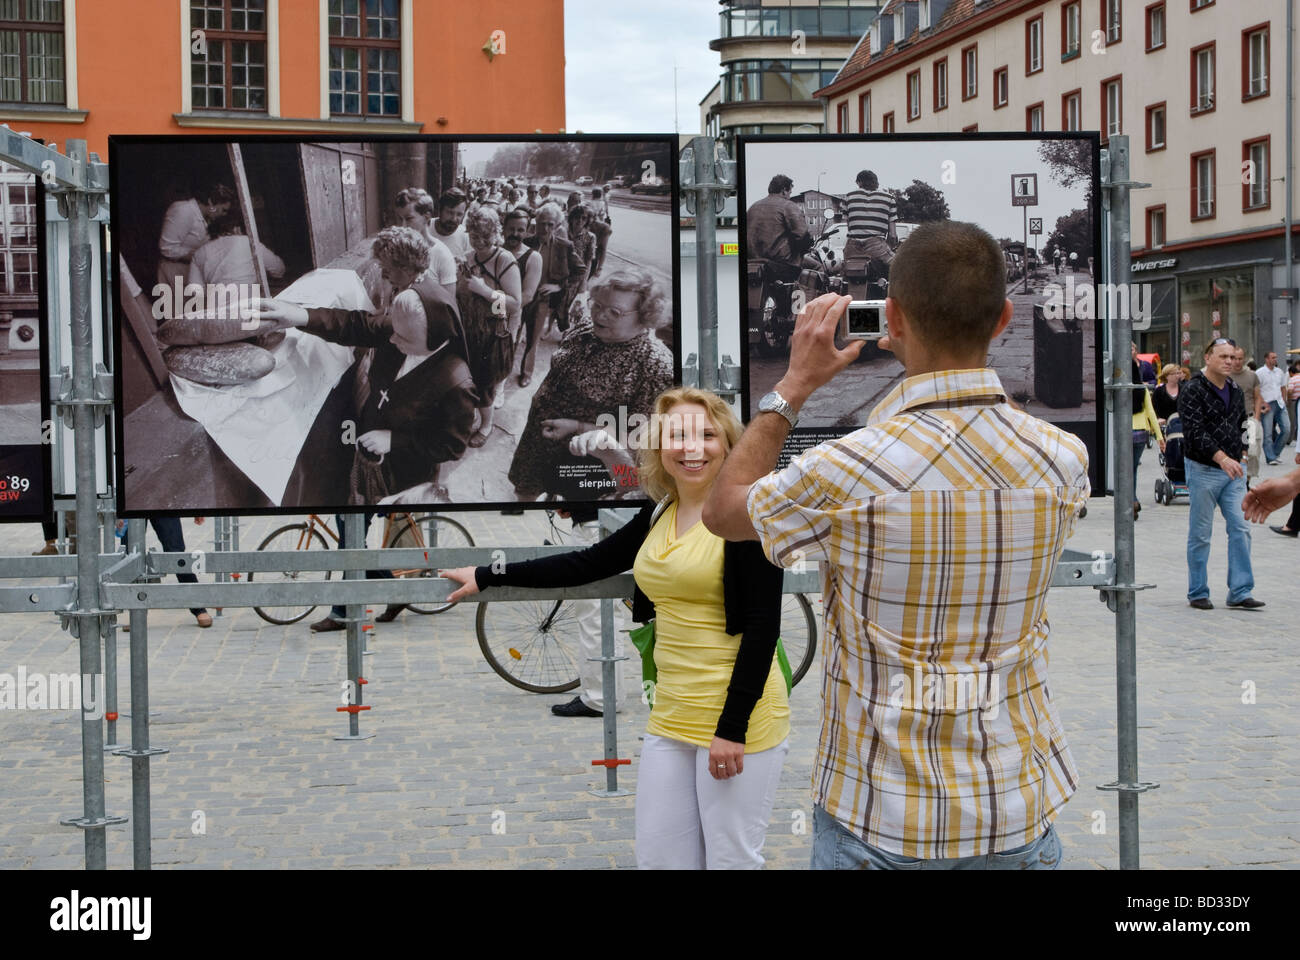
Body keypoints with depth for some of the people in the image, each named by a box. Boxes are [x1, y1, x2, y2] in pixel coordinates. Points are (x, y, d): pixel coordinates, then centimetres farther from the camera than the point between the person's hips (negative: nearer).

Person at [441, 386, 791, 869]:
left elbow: (763, 625, -15)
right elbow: (585, 564, 18)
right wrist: (487, 576, 18)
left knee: (731, 859, 0)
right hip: (672, 717, 7)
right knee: (657, 857, 10)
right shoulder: (658, 518, 11)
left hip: (737, 718, -7)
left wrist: (733, 727, -18)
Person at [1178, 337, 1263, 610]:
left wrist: (1238, 455, 12)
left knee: (1240, 529, -1)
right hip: (1203, 470, -6)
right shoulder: (1193, 391, -11)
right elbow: (1194, 432, -21)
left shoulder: (1235, 391, 11)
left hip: (1233, 469, 6)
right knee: (1200, 534, 2)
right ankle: (1198, 593, 12)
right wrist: (1221, 457, -31)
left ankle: (1240, 592, 2)